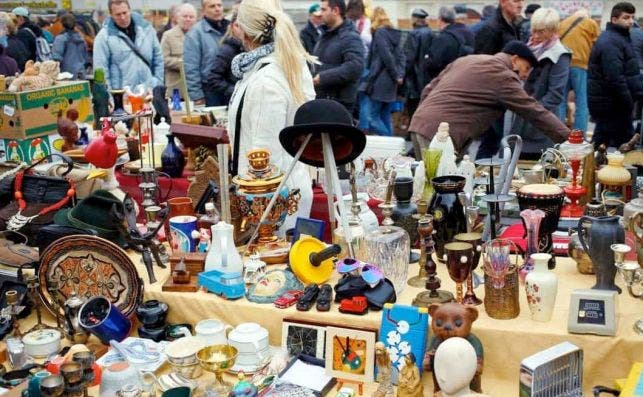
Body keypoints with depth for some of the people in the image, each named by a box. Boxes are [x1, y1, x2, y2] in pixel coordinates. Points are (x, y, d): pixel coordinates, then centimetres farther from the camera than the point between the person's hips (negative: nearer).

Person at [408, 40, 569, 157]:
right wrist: (569, 138, -1)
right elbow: (535, 112, -5)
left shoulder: (466, 60, 21)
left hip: (419, 124, 9)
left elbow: (428, 90, 21)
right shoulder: (503, 76, -4)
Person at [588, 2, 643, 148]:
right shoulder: (611, 42, -17)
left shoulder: (617, 37, 19)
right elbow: (615, 78, -24)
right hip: (612, 105, -11)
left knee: (601, 144, 14)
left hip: (605, 103, 11)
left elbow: (627, 72, 26)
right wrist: (629, 104, -18)